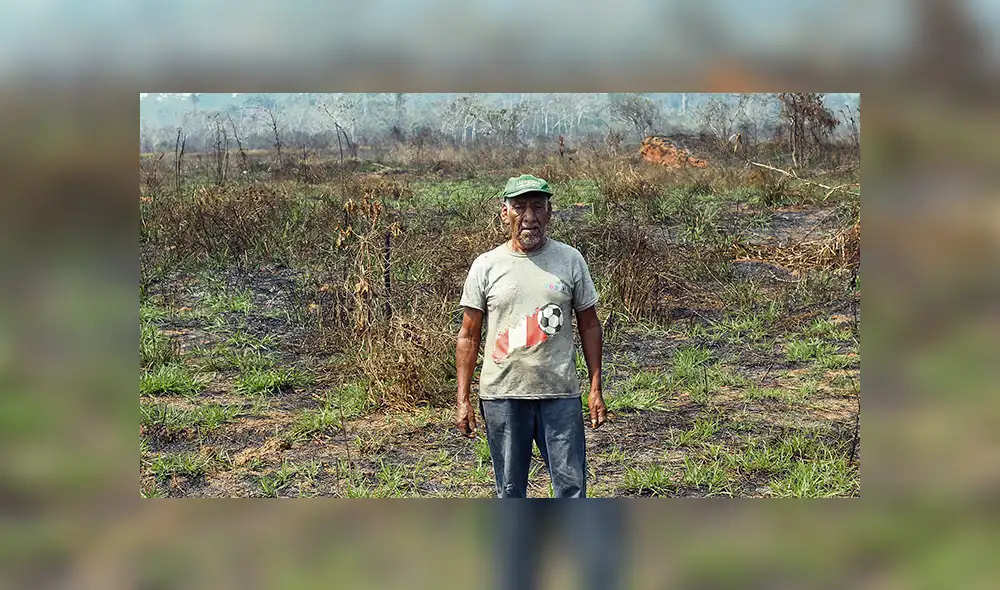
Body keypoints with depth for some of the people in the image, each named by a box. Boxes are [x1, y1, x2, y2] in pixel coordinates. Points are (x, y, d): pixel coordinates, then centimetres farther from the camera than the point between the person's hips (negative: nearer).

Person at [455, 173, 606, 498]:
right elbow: (469, 336, 5)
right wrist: (463, 400, 0)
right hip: (502, 396, 0)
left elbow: (589, 326, 8)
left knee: (571, 484, 2)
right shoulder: (486, 266, 2)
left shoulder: (570, 260, 3)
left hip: (560, 393, 0)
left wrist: (595, 389, 3)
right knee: (509, 490, 10)